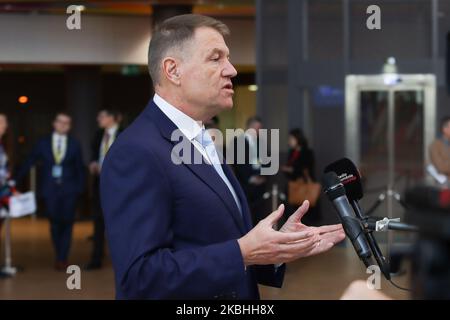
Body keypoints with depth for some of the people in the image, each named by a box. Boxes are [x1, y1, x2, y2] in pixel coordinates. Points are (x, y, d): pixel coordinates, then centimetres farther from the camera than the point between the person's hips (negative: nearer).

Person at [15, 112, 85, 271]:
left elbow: (80, 168, 9)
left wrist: (80, 187, -1)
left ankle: (63, 258, 1)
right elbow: (29, 162, 7)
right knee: (55, 223, 2)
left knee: (67, 222, -5)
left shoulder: (74, 145, 7)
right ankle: (60, 257, 17)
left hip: (69, 190, 0)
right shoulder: (43, 143, 7)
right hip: (50, 190, 0)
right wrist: (15, 179, 2)